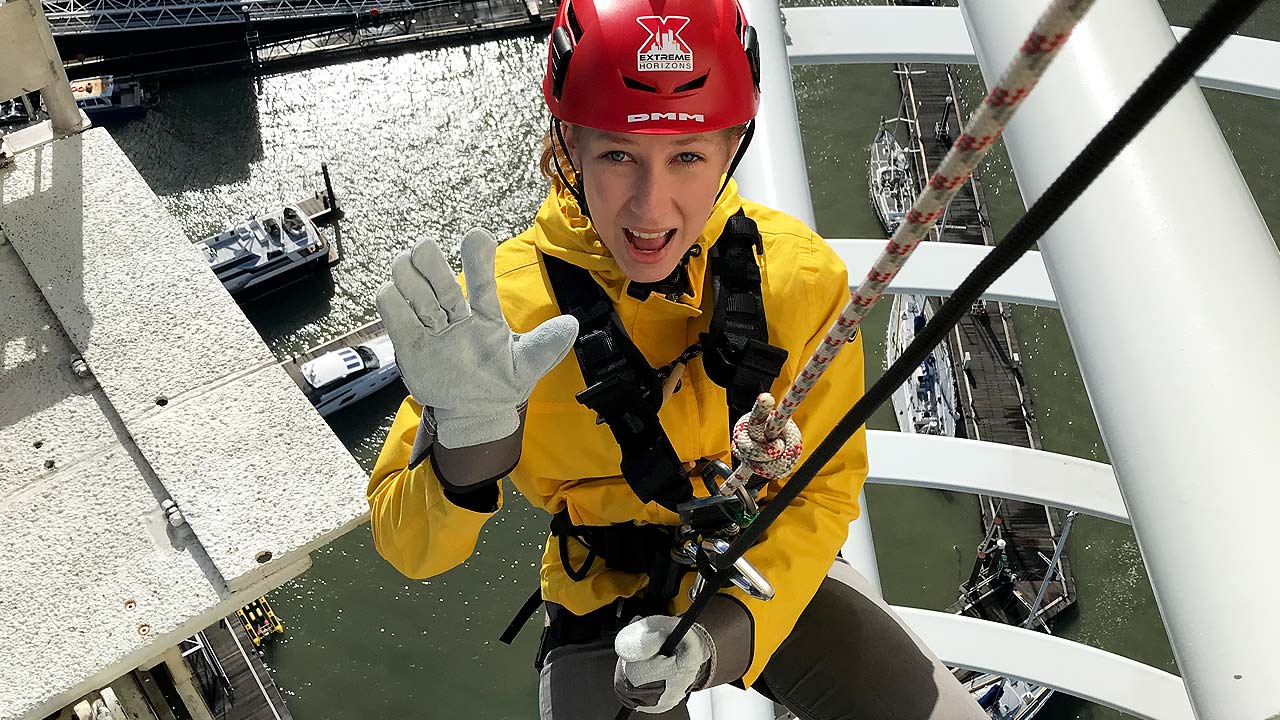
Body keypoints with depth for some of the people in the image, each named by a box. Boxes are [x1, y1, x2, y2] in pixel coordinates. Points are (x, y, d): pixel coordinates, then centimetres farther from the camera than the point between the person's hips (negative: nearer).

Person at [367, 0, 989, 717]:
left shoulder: (801, 276, -18)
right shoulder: (503, 300, -23)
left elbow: (824, 487, -9)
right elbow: (409, 547, -19)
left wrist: (726, 632, -22)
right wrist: (469, 438, -40)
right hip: (607, 611, -1)